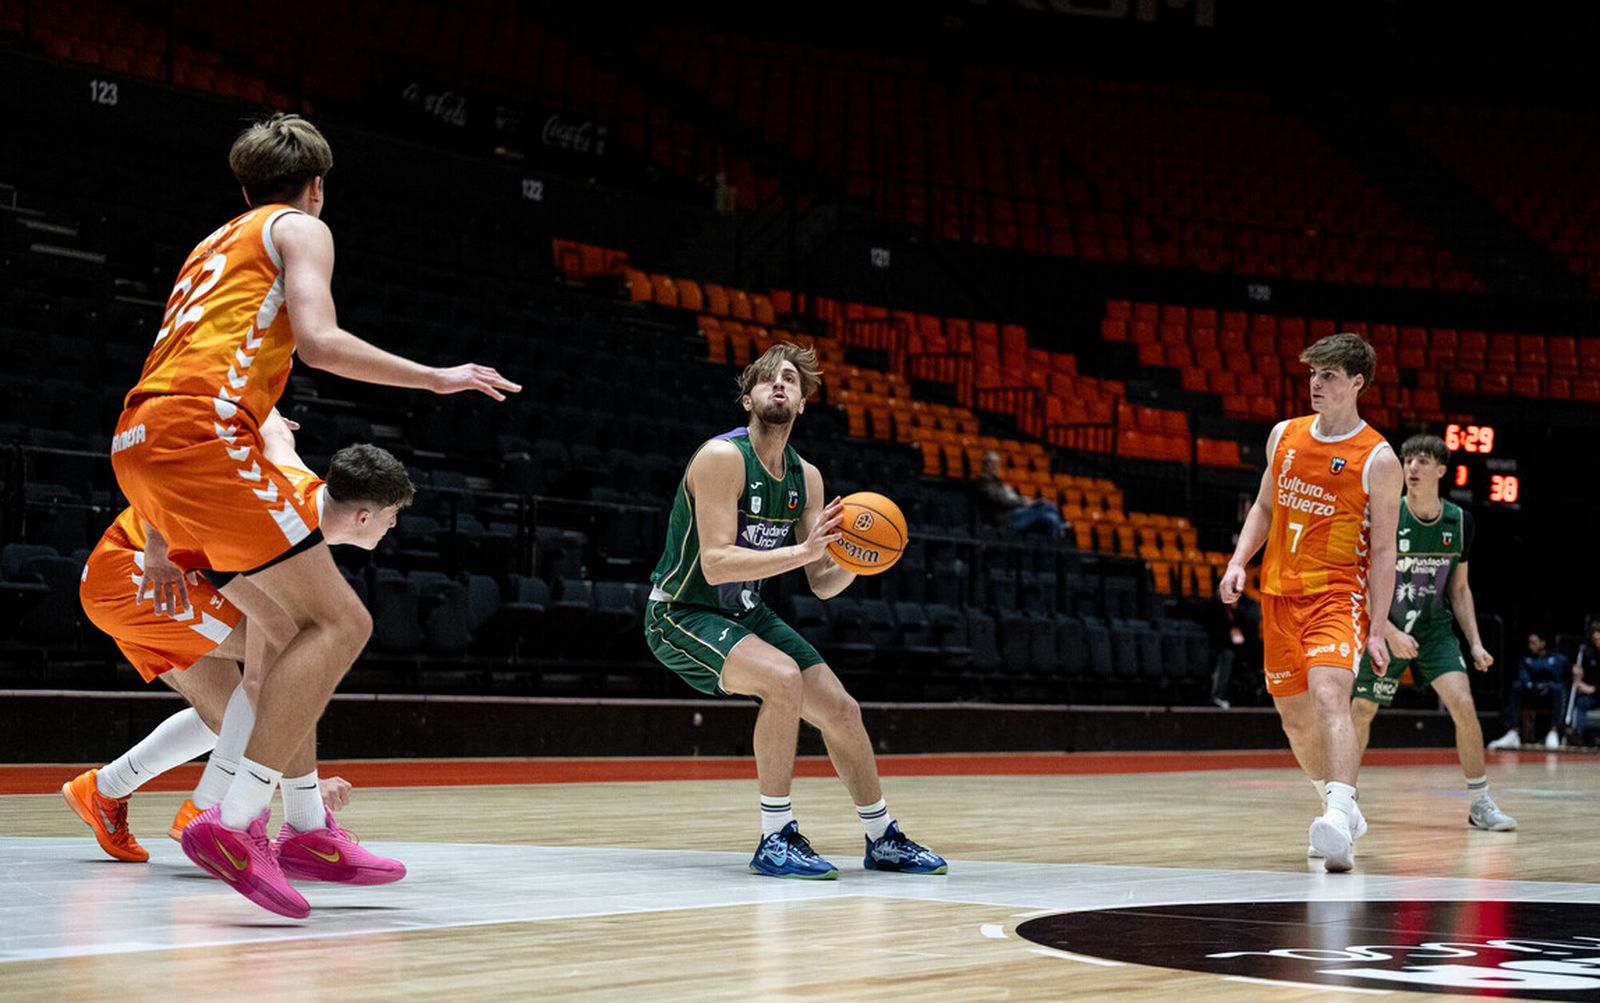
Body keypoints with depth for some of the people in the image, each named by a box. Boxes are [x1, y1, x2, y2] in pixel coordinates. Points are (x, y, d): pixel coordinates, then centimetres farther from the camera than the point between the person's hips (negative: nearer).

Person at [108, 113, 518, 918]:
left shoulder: (215, 241, 33)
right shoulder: (300, 229, 10)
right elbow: (318, 341, -7)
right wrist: (438, 378, 1)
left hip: (139, 440, 9)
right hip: (202, 430, -9)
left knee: (295, 625, 16)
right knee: (339, 621, -12)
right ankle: (234, 822, -25)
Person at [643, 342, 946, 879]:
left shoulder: (806, 478, 2)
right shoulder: (723, 457, -21)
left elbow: (823, 585, 3)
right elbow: (715, 564, -30)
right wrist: (805, 550, -36)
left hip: (746, 614, 8)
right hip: (682, 613, -8)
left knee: (841, 711, 6)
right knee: (784, 679, -31)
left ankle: (884, 840, 26)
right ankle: (777, 839, -20)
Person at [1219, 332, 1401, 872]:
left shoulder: (1377, 459, -8)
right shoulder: (1285, 435, 8)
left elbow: (1383, 550, -7)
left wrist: (1376, 630, -12)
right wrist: (1238, 562, 5)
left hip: (1338, 594, -6)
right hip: (1279, 594, 6)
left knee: (1329, 693, -27)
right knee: (1294, 715, 12)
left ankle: (1339, 816, -39)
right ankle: (1340, 807, 32)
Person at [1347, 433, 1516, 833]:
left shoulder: (1459, 521, -4)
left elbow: (1459, 589, 7)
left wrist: (1475, 643, 0)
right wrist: (1390, 633, -23)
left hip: (1434, 629, 2)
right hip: (1383, 630, -2)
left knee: (1463, 703, -16)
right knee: (1362, 711, 6)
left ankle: (1480, 803, -5)